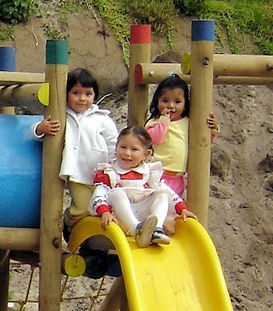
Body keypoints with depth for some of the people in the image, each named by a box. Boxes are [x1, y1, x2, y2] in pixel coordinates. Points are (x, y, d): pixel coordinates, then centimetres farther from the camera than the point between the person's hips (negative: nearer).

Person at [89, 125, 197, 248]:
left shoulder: (150, 172, 17)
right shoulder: (107, 173, 6)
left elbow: (168, 192, 17)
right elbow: (99, 195, -8)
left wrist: (182, 209, 3)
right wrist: (105, 213, -27)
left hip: (146, 214, 3)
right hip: (122, 218, -3)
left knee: (162, 194, -9)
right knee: (117, 193, -27)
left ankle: (156, 229, -34)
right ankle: (138, 230, -47)